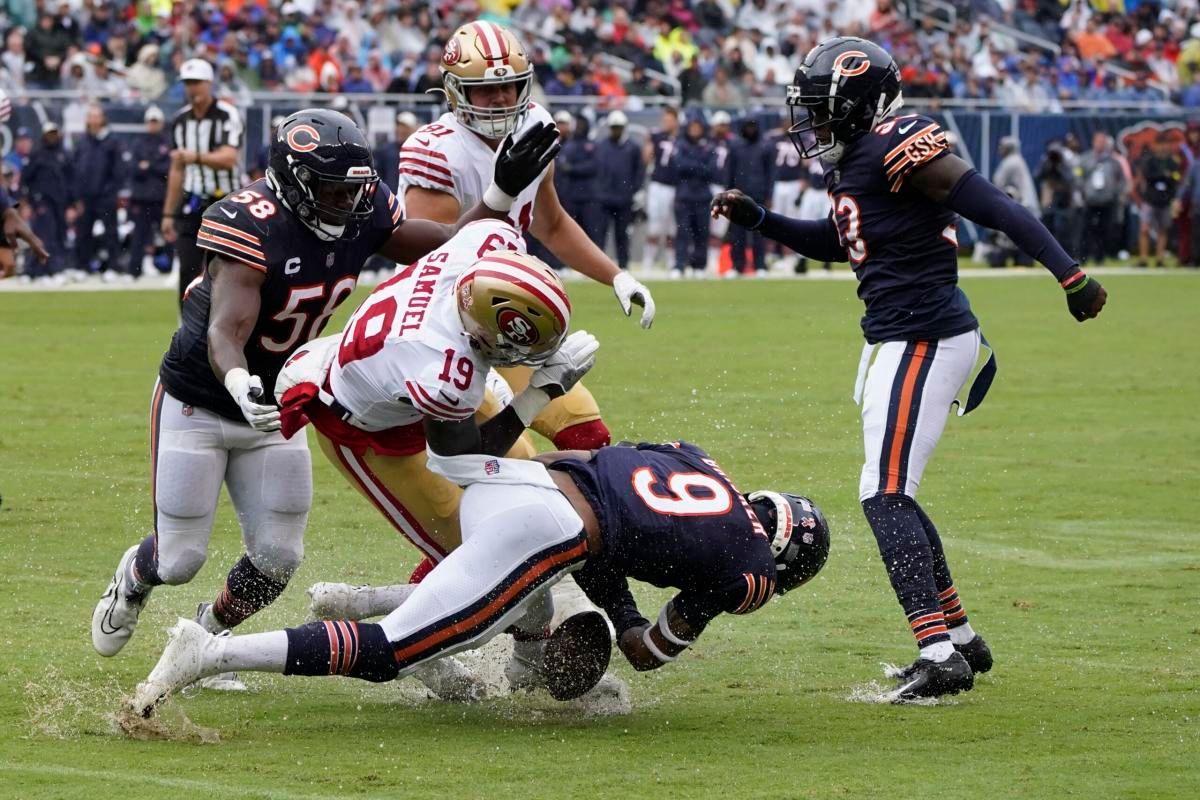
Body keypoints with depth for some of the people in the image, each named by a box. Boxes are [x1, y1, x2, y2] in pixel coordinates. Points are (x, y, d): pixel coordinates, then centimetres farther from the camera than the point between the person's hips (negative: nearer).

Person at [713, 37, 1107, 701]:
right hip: (894, 341, 10)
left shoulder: (897, 146, -16)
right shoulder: (852, 162, 14)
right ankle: (959, 635, 25)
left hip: (924, 340, -10)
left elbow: (993, 208, -21)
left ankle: (939, 653, -15)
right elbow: (832, 242, 32)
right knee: (893, 496, 16)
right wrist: (757, 219, 21)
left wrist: (1070, 275, -26)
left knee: (885, 496, -12)